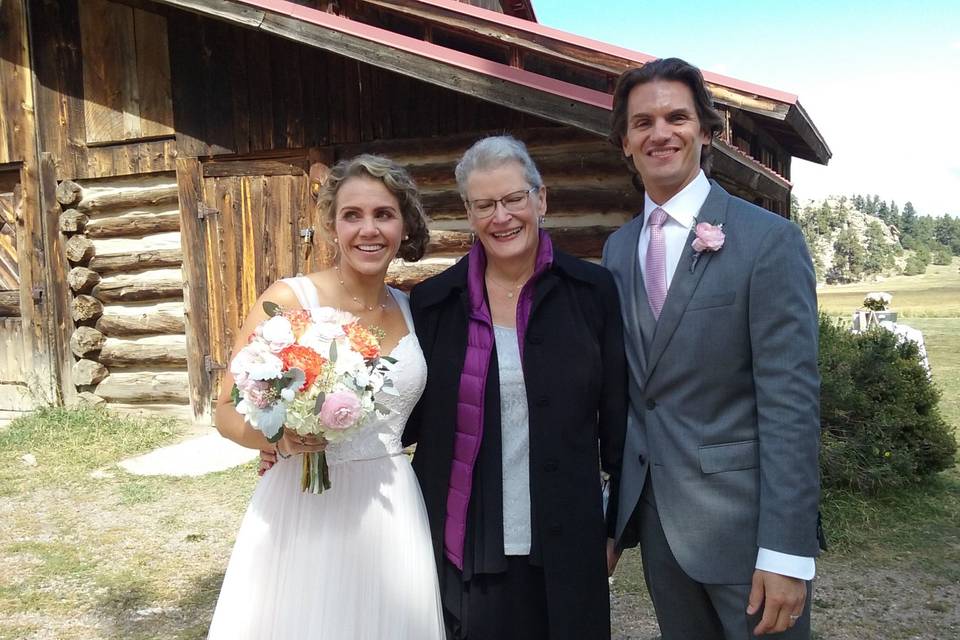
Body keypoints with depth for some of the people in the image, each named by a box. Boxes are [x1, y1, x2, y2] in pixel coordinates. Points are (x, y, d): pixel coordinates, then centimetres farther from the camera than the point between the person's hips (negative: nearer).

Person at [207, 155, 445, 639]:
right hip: (302, 512, -3)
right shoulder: (287, 300, -8)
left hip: (390, 515, 4)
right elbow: (228, 413, -7)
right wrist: (278, 435, -24)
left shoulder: (411, 309, 5)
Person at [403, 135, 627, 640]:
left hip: (565, 548, 0)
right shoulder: (432, 301, 0)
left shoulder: (592, 291, -3)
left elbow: (618, 417, 1)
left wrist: (619, 525, 3)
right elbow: (409, 418, 4)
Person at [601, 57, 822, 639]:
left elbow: (791, 400, -15)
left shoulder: (770, 240, -10)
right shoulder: (618, 249, 7)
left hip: (743, 520, -5)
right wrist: (616, 508, 10)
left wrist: (787, 553, -18)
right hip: (656, 520, 5)